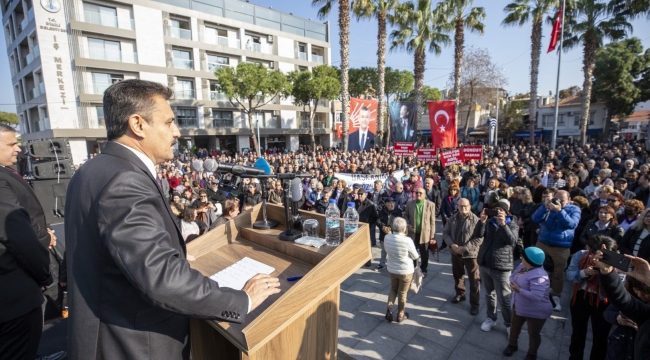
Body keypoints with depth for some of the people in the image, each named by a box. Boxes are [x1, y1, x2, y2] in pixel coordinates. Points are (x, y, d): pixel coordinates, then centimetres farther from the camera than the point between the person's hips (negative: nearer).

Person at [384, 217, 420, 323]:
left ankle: (389, 309, 16)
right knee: (402, 293, 17)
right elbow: (415, 257, -11)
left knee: (393, 289, 27)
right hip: (406, 271, -3)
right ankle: (400, 315, 34)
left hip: (392, 270, 3)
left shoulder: (387, 238, -14)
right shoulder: (407, 240, -26)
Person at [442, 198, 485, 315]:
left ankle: (474, 303, 20)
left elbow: (479, 238, -17)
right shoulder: (453, 219, 0)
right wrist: (451, 244, -14)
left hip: (470, 254, -4)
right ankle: (460, 294, 43)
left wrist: (465, 248, -21)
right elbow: (445, 232, 3)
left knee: (474, 279, 6)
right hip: (455, 253, 5)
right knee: (457, 275, 21)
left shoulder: (476, 220, -15)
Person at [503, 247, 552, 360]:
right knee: (515, 326, 26)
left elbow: (536, 296, -39)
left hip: (536, 312, -8)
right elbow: (513, 276, 6)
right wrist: (512, 283, -16)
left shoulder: (538, 276, -35)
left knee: (533, 334, 17)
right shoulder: (522, 266, -6)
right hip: (519, 306, 8)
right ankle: (512, 345, 49)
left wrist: (519, 290, -32)